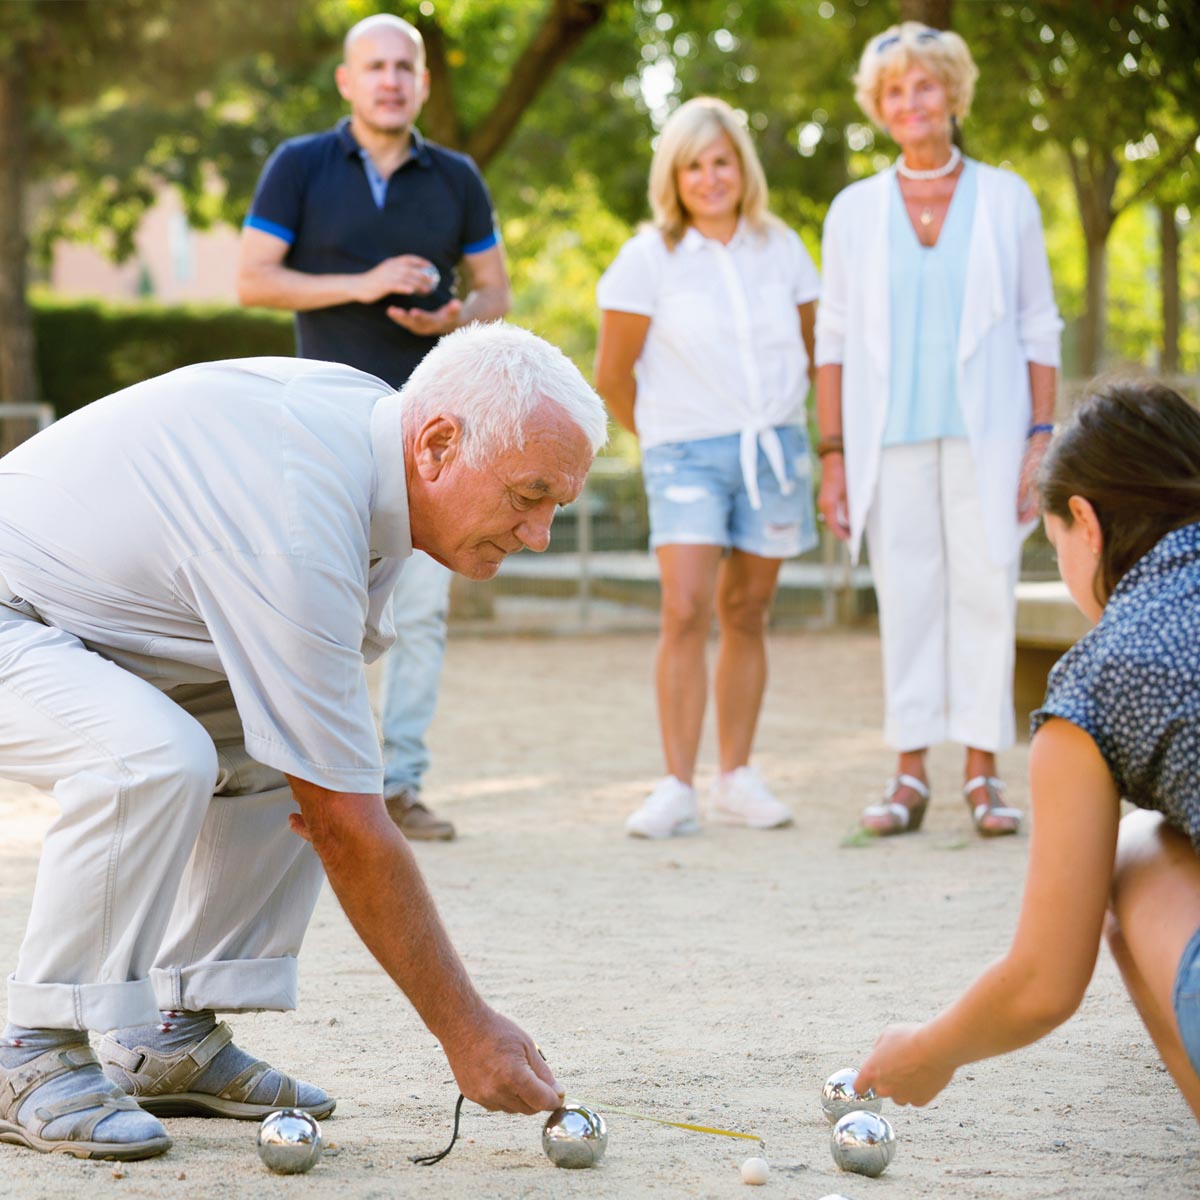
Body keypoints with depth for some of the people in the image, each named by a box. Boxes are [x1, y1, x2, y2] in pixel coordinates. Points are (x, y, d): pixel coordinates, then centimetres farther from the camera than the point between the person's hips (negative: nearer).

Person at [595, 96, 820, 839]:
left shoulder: (780, 248, 6)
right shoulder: (649, 258, -4)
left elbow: (817, 349, 16)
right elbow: (613, 374, 2)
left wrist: (830, 438, 12)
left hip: (776, 449, 3)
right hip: (687, 451, -3)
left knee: (746, 614, 7)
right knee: (685, 611, -15)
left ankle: (738, 777, 17)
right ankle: (678, 789, -12)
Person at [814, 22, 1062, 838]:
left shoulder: (1005, 200, 6)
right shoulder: (856, 210, 9)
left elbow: (1040, 329, 6)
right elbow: (834, 338, 9)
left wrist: (1042, 439, -2)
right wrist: (832, 455, 3)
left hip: (985, 434, -1)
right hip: (891, 435, 1)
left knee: (985, 592, -3)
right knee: (905, 596, 0)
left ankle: (983, 772, 3)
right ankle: (910, 775, 4)